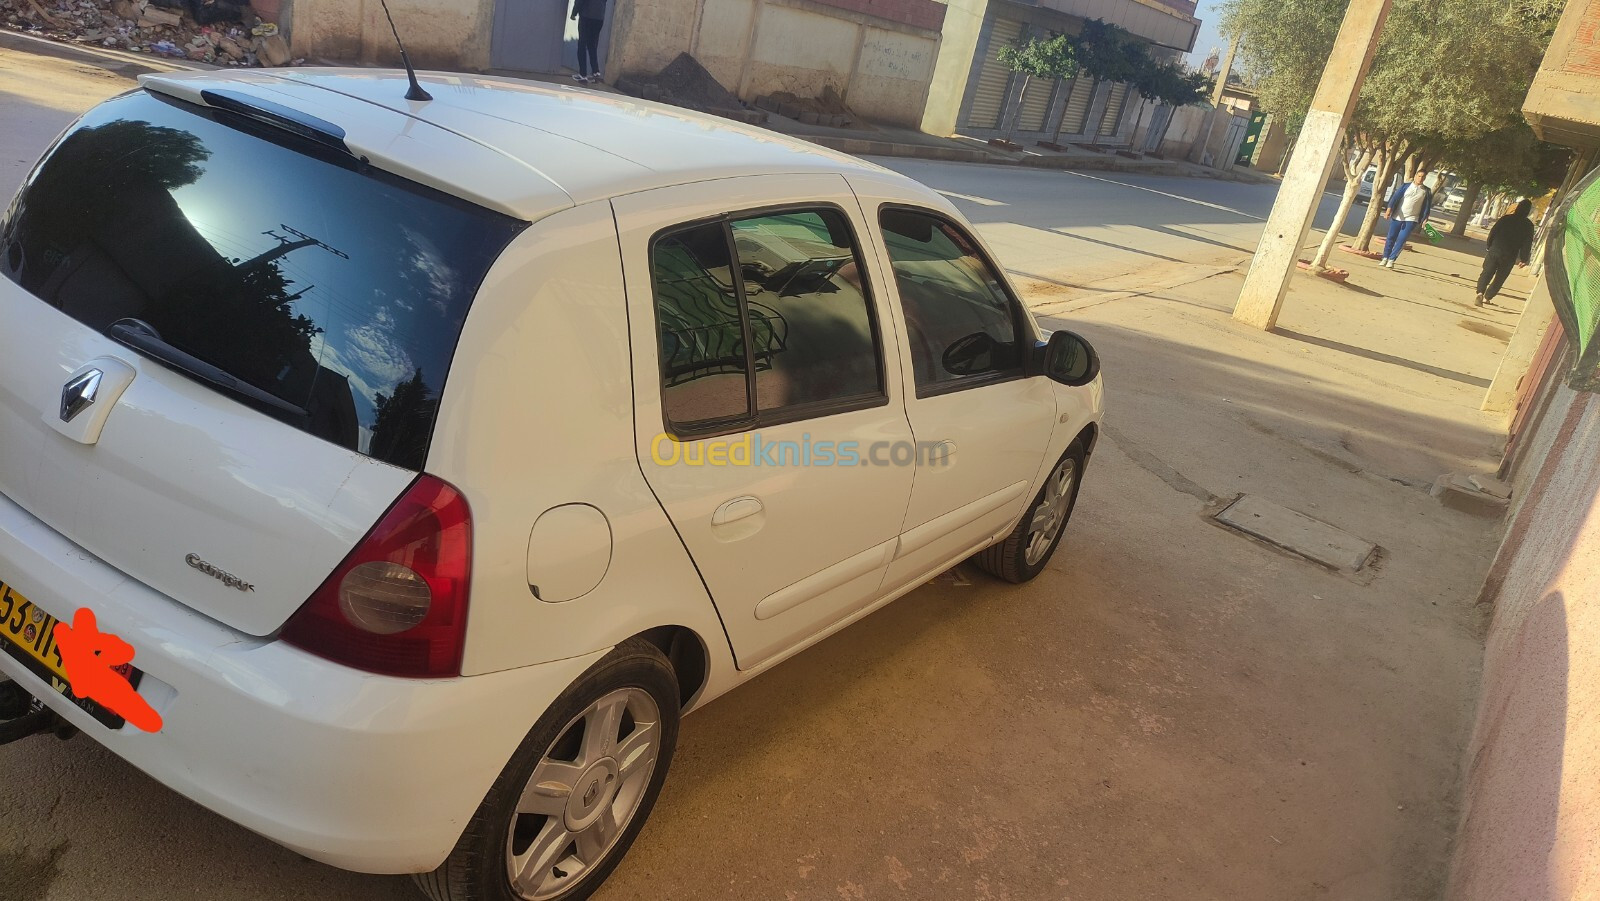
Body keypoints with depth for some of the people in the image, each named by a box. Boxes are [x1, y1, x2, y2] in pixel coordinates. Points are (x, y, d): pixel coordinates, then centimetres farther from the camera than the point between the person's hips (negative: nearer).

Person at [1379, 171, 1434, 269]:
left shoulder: (1426, 191, 6)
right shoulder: (1406, 186, 5)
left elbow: (1427, 206, 6)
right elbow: (1396, 197, -6)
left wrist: (1425, 219, -5)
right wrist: (1389, 208, -21)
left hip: (1411, 220, -1)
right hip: (1397, 217, 1)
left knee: (1401, 241, -11)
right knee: (1391, 238, 4)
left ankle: (1391, 260, -7)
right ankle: (1385, 258, 15)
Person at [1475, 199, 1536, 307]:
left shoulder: (1506, 218, 1)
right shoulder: (1528, 225, -1)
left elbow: (1493, 232, 3)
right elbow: (1527, 243, -2)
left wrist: (1489, 247, 13)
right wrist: (1524, 259, 3)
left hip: (1495, 250, 1)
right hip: (1509, 256, 0)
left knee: (1487, 273, 2)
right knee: (1499, 278, 12)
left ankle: (1480, 292, -20)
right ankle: (1487, 297, 12)